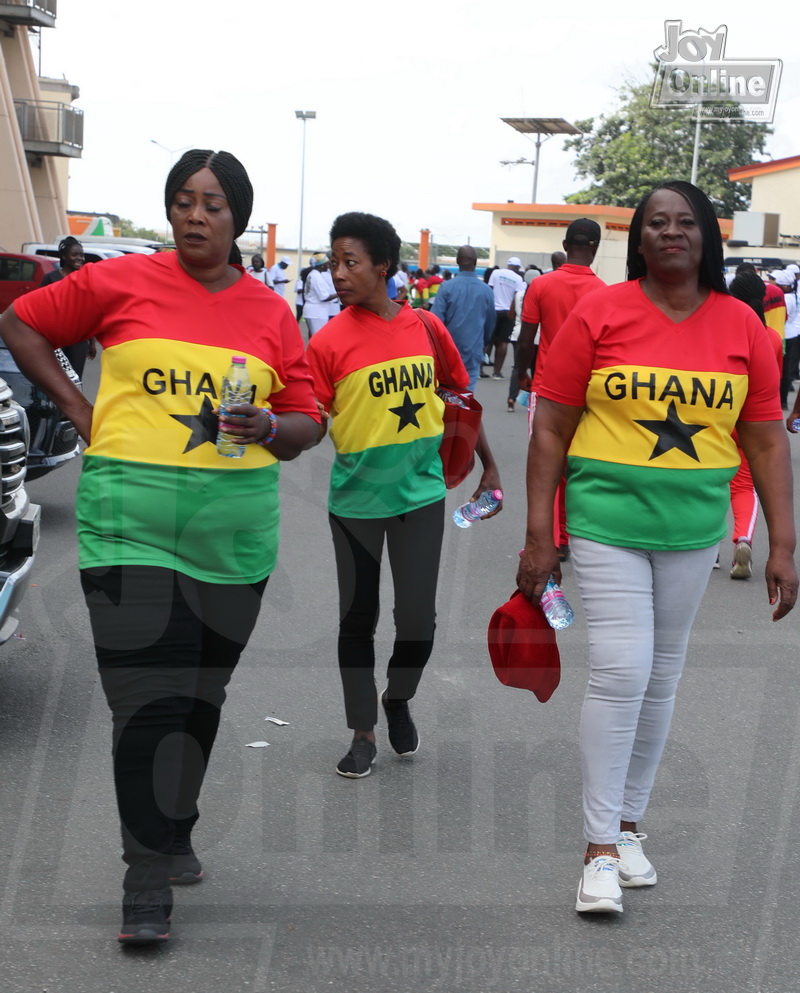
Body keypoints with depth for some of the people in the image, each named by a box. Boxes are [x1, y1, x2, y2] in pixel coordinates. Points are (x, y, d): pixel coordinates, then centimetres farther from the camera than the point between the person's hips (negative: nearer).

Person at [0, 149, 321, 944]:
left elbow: (306, 423, 10)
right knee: (150, 699, -8)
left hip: (234, 528, 3)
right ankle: (147, 880, 0)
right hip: (130, 522, -3)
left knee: (202, 695, 14)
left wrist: (270, 426, -13)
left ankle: (173, 834, 35)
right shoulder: (122, 282, 0)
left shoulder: (270, 313, 7)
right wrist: (78, 409, 3)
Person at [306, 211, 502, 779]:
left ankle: (399, 700, 31)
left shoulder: (426, 327, -2)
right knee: (358, 618, 8)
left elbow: (460, 397, 11)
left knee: (418, 618, 1)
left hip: (420, 494, 1)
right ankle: (364, 734, 24)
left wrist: (488, 467, 14)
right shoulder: (329, 343, -10)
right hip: (356, 498, -1)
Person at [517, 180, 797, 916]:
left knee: (661, 678, 12)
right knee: (620, 670, -10)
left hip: (693, 528, 3)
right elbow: (551, 429, -3)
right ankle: (600, 849, 2)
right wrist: (539, 537, -5)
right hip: (607, 520, -3)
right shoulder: (599, 315, -6)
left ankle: (628, 823, 29)